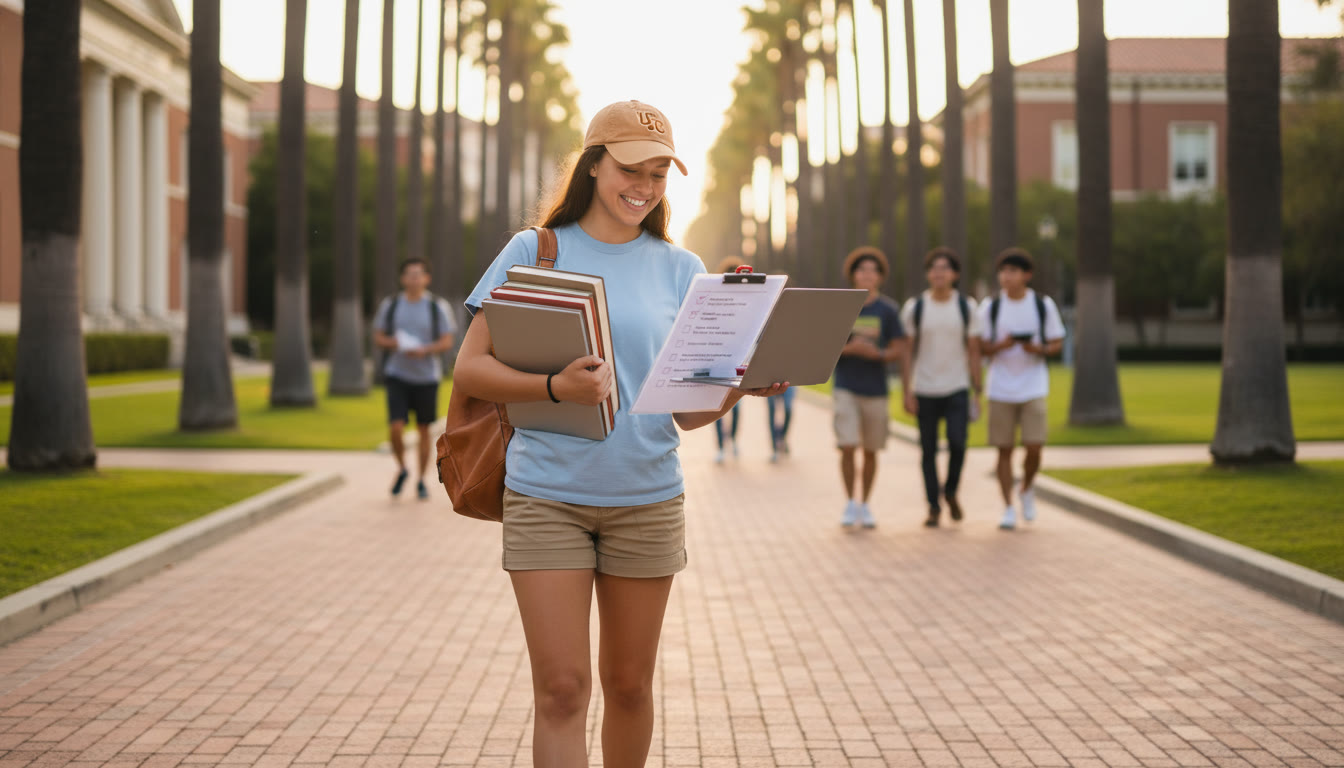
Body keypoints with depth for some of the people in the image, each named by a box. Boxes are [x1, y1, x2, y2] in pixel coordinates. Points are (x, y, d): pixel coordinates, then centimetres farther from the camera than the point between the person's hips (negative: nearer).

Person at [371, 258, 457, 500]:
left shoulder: (437, 307, -1)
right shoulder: (390, 305, 2)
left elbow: (447, 342, -2)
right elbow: (378, 337, 8)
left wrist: (424, 350, -20)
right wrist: (393, 343, -14)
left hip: (427, 377, 0)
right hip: (397, 374, 0)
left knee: (424, 430, 7)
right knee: (396, 428, -11)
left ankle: (421, 481, 19)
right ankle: (401, 469, 15)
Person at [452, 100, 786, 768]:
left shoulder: (679, 269, 8)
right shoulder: (535, 251, 2)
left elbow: (689, 411, 5)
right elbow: (469, 369, -4)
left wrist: (742, 385, -17)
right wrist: (556, 387, -21)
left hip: (647, 500, 2)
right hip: (546, 495, -2)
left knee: (629, 684, 11)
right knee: (562, 689, -6)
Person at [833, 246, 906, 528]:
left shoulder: (889, 310, 3)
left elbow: (896, 351, 3)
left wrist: (876, 354, -17)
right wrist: (850, 348, -16)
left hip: (876, 389, 1)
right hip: (846, 388, -1)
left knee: (870, 451, 6)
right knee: (847, 447, -11)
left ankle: (865, 505, 20)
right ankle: (849, 504, 2)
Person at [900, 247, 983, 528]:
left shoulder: (966, 307, 4)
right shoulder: (914, 308, 1)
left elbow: (974, 351, 7)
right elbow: (907, 351, 3)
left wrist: (977, 391, 3)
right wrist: (907, 392, -3)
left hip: (957, 389, 0)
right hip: (925, 391, 0)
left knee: (957, 443, -14)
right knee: (929, 450, 2)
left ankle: (951, 493, 12)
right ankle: (933, 507, 14)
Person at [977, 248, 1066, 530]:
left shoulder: (1044, 305, 2)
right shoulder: (990, 307, 2)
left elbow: (1057, 343, 7)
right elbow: (981, 347, 4)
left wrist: (1038, 349, -14)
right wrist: (1002, 345, -17)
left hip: (1033, 388, 0)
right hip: (1001, 389, 0)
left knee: (1034, 447, -8)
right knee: (1004, 449, 1)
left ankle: (1026, 489, 21)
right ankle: (1008, 507, 10)